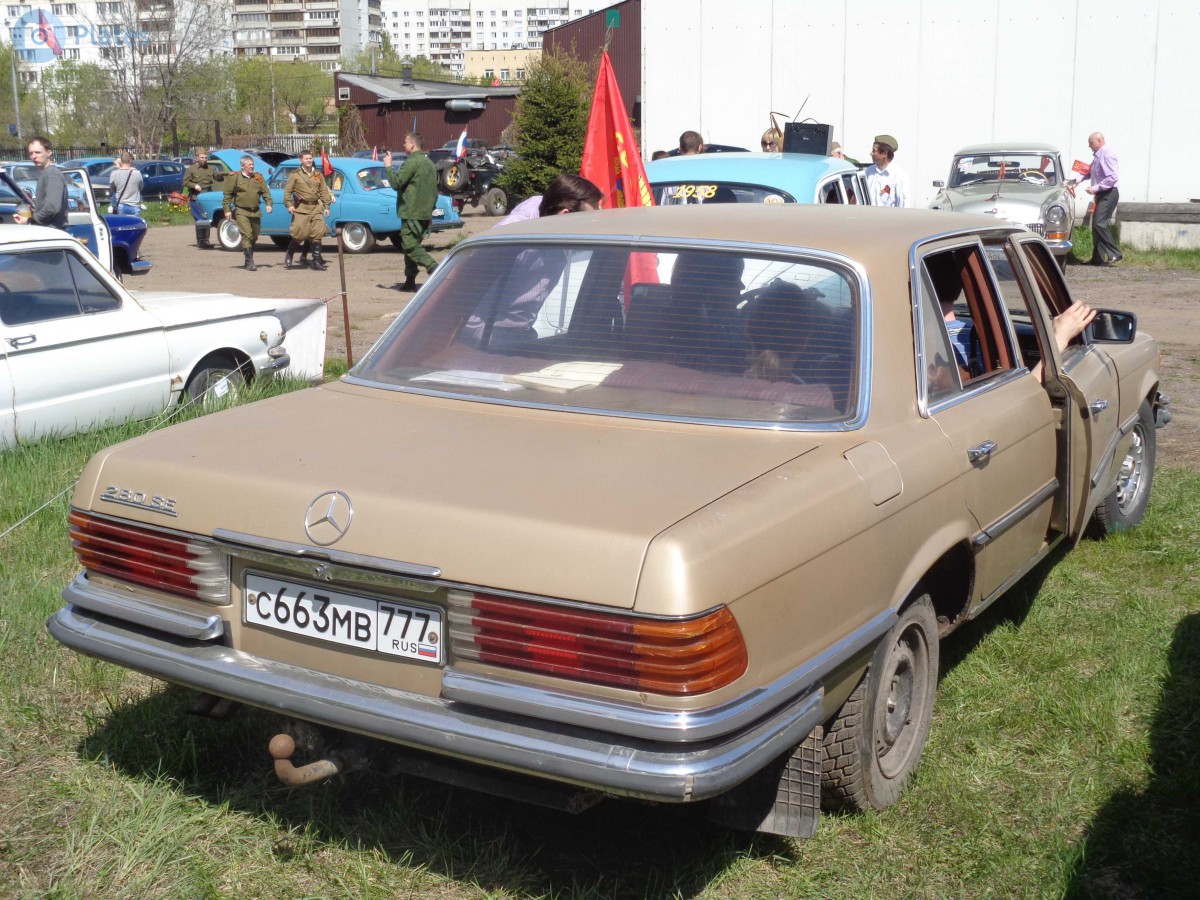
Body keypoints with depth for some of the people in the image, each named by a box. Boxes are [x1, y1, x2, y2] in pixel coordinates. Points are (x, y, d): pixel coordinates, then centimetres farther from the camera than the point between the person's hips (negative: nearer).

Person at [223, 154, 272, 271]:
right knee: (247, 235, -16)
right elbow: (228, 195, -1)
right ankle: (249, 263, -17)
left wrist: (268, 203, -3)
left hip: (256, 212, 5)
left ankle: (246, 252, 34)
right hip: (241, 211, -5)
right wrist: (227, 210, -6)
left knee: (254, 237, 14)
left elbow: (265, 191, 12)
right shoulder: (235, 177, -2)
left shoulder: (258, 177, 10)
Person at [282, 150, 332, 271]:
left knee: (317, 233, -3)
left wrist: (326, 206, 5)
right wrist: (289, 205, -11)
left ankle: (316, 261, 3)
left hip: (316, 208, 3)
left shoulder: (318, 175, 12)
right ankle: (289, 256, 17)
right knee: (299, 234, -5)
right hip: (300, 208, -3)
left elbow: (324, 192, 13)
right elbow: (287, 190, 0)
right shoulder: (295, 175, 3)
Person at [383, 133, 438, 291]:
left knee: (410, 246, -9)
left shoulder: (412, 162, -14)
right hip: (425, 213, 9)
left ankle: (434, 269, -25)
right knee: (411, 245, 15)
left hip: (411, 213, -9)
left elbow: (396, 183, -16)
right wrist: (430, 210, 26)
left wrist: (388, 166, -4)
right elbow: (434, 190, 21)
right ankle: (410, 281, 16)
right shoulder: (430, 163, 16)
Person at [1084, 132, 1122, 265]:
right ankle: (1097, 258, 15)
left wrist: (1095, 188, -22)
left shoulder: (1107, 155, -16)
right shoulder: (1098, 155, 13)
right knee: (1096, 225, 10)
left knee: (1100, 224, -16)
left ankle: (1115, 254, -13)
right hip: (1101, 194, 10)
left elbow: (1112, 178, -23)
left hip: (1109, 194, -10)